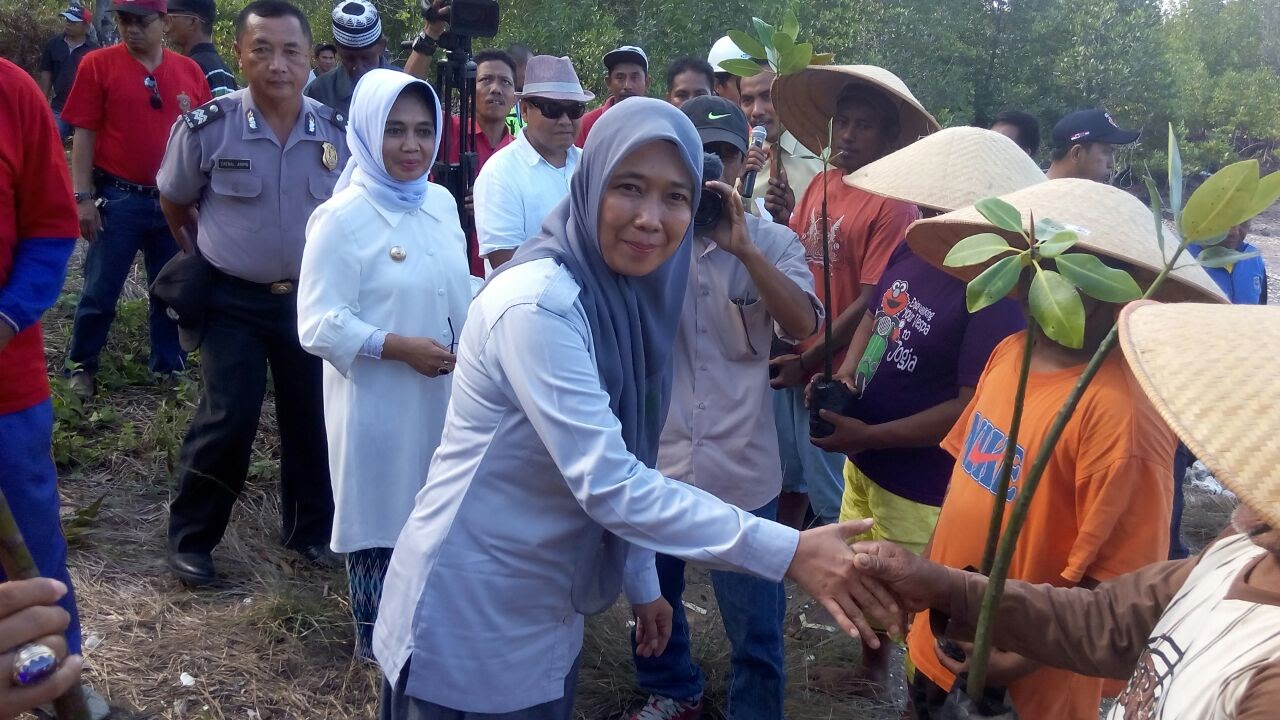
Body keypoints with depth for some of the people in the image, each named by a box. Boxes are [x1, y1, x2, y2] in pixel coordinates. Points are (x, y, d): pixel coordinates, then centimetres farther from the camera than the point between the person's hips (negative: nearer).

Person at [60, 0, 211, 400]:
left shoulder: (190, 71, 4)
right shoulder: (98, 65, -4)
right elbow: (83, 134, -5)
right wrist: (82, 197, -10)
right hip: (118, 198, -3)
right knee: (100, 289, 5)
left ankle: (169, 366, 25)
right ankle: (82, 366, 21)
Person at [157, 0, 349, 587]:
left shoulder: (339, 133, -6)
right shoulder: (206, 127, -13)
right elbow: (175, 205, 4)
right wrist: (209, 258, 8)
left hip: (312, 297, 3)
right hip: (234, 300, -3)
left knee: (313, 418, 11)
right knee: (227, 421, -6)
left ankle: (311, 529, 30)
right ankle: (190, 538, 15)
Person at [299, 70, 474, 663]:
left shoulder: (442, 203, 5)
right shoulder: (342, 217, -15)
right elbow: (318, 324, -19)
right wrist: (401, 347, -24)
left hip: (442, 392, 6)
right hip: (376, 400, -6)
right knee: (381, 515, 8)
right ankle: (375, 640, 28)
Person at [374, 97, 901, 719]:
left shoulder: (626, 292, 1)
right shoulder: (538, 302, -25)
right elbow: (607, 483, -29)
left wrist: (641, 584, 16)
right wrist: (790, 552, -31)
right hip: (470, 618, -7)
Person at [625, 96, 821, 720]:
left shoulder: (773, 242, -2)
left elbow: (803, 325, -15)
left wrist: (743, 248, -24)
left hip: (740, 468, -1)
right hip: (654, 460, 2)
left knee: (756, 627, 6)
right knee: (653, 602, 22)